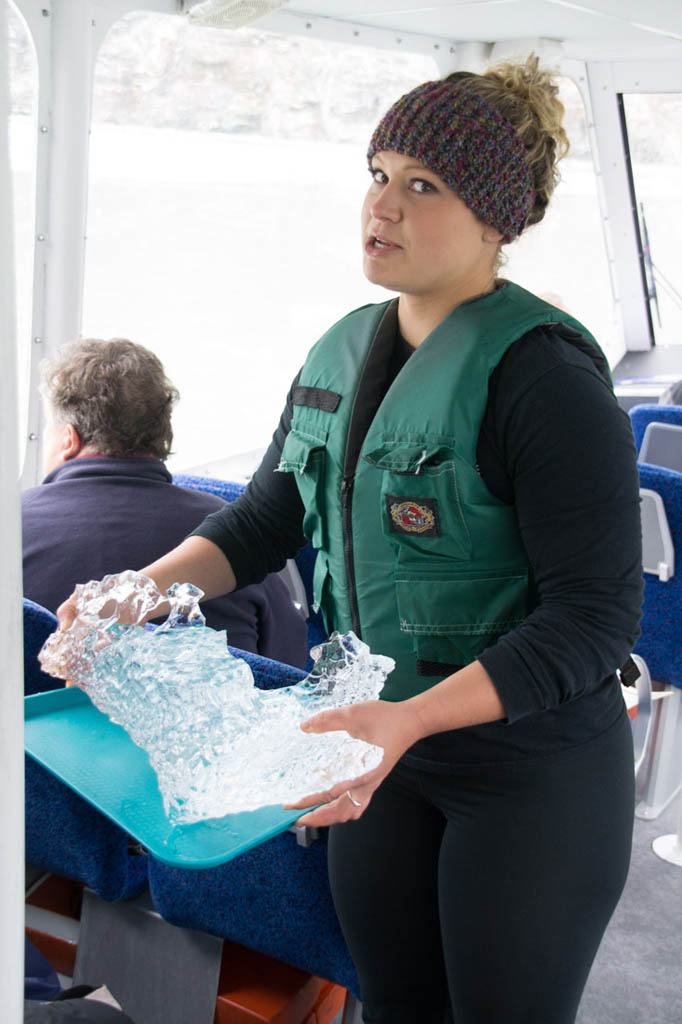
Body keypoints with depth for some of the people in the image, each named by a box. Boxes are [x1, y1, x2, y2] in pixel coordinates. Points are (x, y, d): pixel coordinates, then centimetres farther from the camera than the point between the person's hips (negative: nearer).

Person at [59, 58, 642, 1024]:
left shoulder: (543, 375, -20)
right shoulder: (341, 353, 3)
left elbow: (597, 617, -22)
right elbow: (263, 519, 9)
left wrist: (412, 718, -32)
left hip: (531, 770, -6)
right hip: (382, 742, 6)